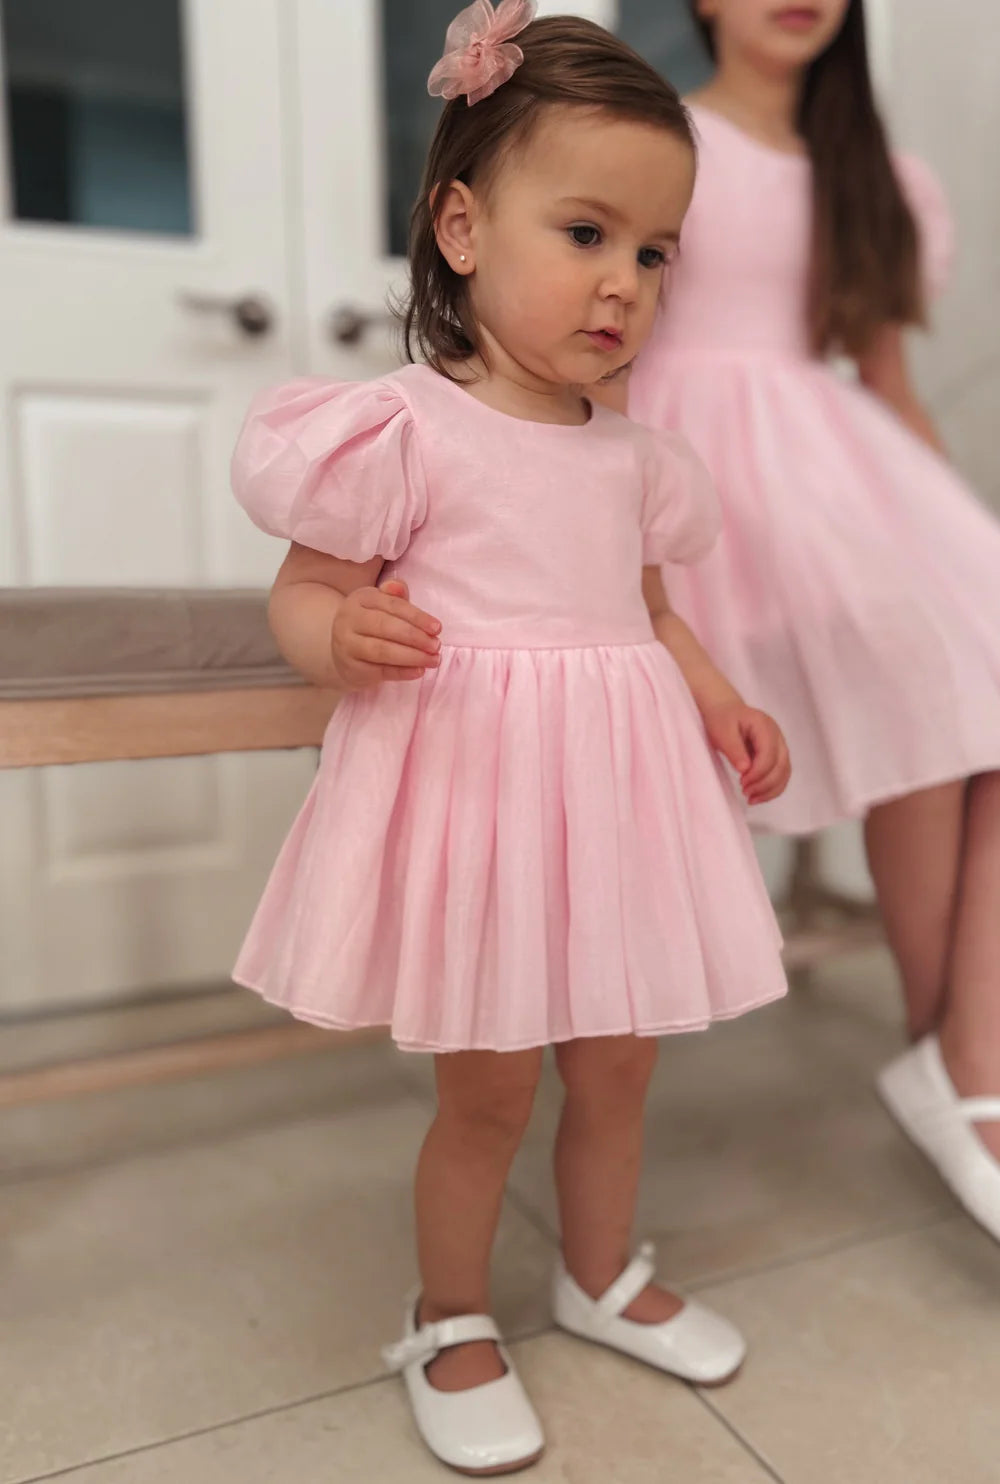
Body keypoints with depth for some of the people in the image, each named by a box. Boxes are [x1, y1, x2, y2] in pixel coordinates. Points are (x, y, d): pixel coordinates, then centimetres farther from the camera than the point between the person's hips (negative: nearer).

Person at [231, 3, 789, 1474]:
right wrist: (349, 638, -28)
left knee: (617, 1064, 17)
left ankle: (603, 1274, 44)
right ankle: (450, 1322, 34)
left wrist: (722, 703, 3)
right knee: (488, 1088, 6)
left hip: (614, 787, 6)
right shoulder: (406, 429, -10)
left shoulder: (633, 454, 9)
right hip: (472, 784, -6)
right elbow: (301, 589, -7)